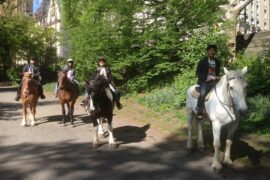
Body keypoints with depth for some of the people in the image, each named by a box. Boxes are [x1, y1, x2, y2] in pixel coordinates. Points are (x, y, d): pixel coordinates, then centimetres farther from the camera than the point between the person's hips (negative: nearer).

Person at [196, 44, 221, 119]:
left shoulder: (218, 62, 13)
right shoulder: (203, 61, 2)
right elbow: (197, 72, -2)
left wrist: (217, 77, -1)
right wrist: (206, 78, -15)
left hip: (214, 81, 5)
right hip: (204, 81, -4)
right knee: (203, 94, -28)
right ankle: (199, 112, -19)